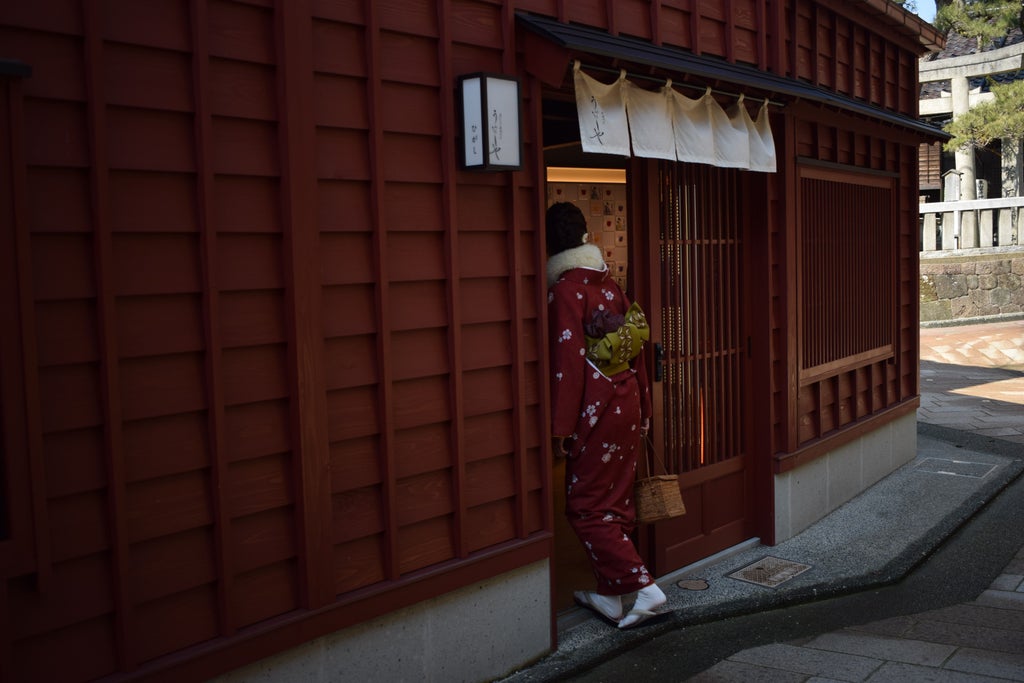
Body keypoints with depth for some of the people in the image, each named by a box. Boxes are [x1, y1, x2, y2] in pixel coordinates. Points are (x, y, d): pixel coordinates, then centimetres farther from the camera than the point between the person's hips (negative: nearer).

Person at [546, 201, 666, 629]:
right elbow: (635, 349, 11)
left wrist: (561, 426, -14)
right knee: (616, 502, 14)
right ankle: (609, 595, 25)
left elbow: (568, 360, -18)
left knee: (585, 508, 3)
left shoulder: (565, 290, -14)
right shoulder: (608, 284, 8)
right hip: (628, 401, 8)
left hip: (597, 410, -8)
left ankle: (643, 587, -3)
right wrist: (643, 411, 18)